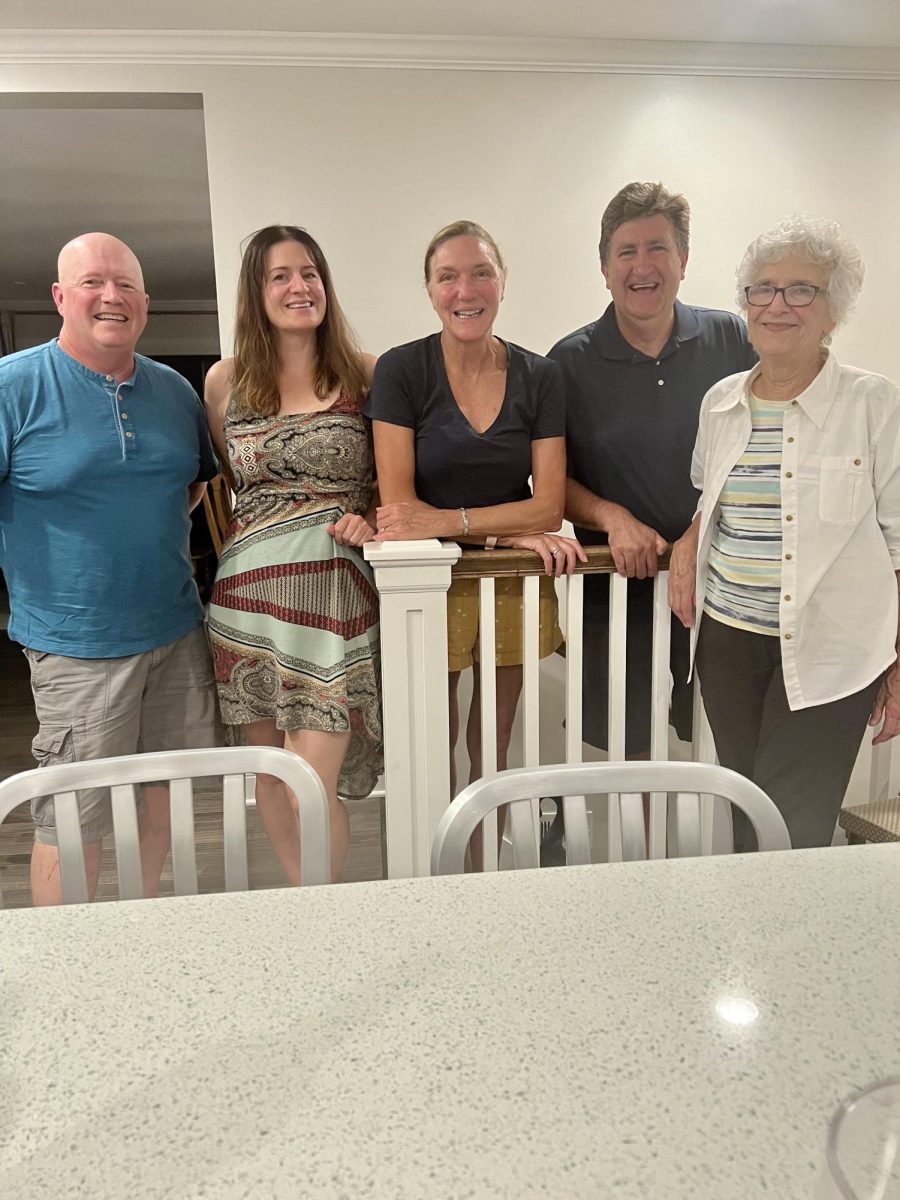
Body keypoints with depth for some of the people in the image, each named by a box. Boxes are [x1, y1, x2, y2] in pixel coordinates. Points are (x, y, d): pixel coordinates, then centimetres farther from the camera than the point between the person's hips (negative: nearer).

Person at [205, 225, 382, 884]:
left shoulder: (367, 375, 3)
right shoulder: (226, 381, 8)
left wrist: (370, 518, -9)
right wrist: (265, 523, 7)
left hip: (335, 591, -3)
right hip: (248, 590, 3)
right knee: (270, 774, 11)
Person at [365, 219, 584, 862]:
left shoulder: (539, 377, 1)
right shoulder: (401, 371, -6)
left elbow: (548, 505, -6)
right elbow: (399, 506, -13)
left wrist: (445, 521, -19)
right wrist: (510, 531, -17)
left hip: (515, 589, 3)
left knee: (494, 750, 15)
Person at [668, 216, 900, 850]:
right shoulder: (720, 401, 8)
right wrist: (688, 544, 4)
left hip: (828, 654, -4)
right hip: (727, 639, 5)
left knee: (790, 834, -3)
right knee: (743, 819, 13)